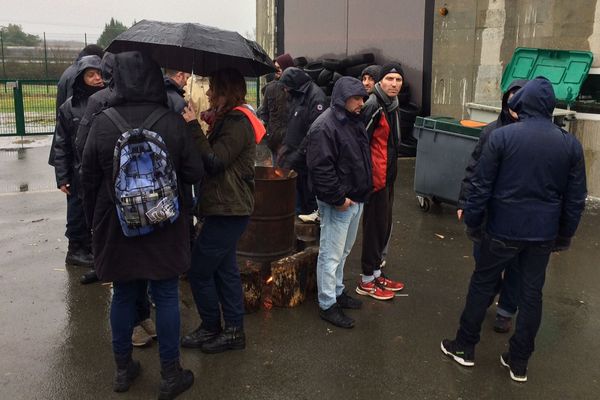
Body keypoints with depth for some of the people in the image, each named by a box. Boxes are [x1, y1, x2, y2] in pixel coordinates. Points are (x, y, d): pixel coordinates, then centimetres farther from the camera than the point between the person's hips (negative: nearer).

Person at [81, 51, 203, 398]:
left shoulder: (102, 123, -8)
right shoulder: (173, 122, -11)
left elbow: (89, 177, -1)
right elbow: (195, 173, -7)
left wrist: (95, 219, 12)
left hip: (117, 227, 2)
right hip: (165, 227, -1)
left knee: (124, 295, 15)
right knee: (166, 296, 8)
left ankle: (124, 369, 29)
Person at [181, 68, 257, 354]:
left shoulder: (237, 123, -17)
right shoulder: (229, 119, 16)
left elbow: (213, 163, -23)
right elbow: (212, 158, 12)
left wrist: (193, 127, -21)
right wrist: (198, 127, 1)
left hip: (228, 211, -10)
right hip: (227, 208, 10)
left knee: (198, 269, -1)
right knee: (225, 269, 14)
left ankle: (211, 328, 16)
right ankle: (233, 330, 23)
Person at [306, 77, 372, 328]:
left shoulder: (354, 121, 11)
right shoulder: (325, 127, -19)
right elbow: (321, 168, -24)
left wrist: (362, 193, 15)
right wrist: (338, 198, -21)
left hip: (355, 199, 10)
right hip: (337, 203, -9)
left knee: (343, 251, 21)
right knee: (331, 254, -1)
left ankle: (337, 291, 35)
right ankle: (327, 305, 10)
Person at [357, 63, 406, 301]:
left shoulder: (392, 105, 13)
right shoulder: (374, 106, -17)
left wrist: (391, 172, 20)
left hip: (388, 176, 9)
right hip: (376, 178, -9)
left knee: (384, 226, 16)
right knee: (375, 226, -1)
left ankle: (376, 273, 29)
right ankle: (367, 281, 11)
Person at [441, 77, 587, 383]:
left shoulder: (502, 136, -10)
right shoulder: (571, 144, 0)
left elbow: (481, 185, -9)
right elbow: (576, 198, 5)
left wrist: (472, 223, 2)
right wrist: (564, 236, 15)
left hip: (503, 229, -3)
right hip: (543, 233, 3)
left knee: (481, 286, 12)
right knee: (531, 294, 12)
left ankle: (465, 347, 24)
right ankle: (519, 362, 22)